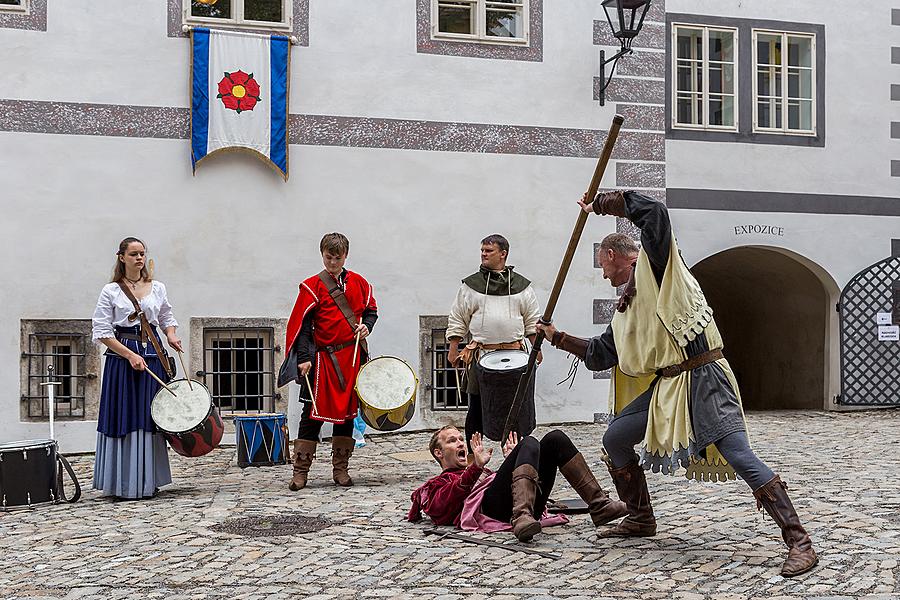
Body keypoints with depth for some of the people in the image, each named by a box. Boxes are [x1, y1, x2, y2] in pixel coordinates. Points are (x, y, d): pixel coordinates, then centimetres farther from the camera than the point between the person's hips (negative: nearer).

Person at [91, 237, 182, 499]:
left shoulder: (157, 288, 10)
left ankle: (148, 480, 13)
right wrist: (130, 355, -13)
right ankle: (125, 483, 4)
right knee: (125, 416, -3)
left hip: (153, 356, 3)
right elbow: (102, 332, -4)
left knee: (150, 417, 4)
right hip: (122, 357, -3)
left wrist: (171, 336, 1)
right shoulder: (111, 291, -1)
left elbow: (167, 317, 23)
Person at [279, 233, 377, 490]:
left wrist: (366, 325, -3)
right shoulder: (313, 286, -2)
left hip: (353, 357, 4)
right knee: (314, 412, -3)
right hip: (324, 358, -3)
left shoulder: (358, 283, 9)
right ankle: (300, 471, 3)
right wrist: (304, 358, -13)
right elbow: (302, 324, -5)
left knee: (347, 411, 8)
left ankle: (340, 469, 18)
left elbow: (371, 310, 20)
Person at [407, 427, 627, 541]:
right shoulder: (436, 484, 23)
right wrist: (477, 467, -13)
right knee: (529, 443, -24)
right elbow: (444, 503, -4)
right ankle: (522, 519, -47)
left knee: (555, 438, -9)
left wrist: (512, 460, 23)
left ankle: (599, 505, -22)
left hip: (528, 505, 6)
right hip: (490, 505, -6)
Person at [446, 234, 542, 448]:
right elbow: (457, 320, 8)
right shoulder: (470, 285, 7)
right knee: (477, 407, 5)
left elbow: (533, 320, 12)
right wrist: (452, 350, 3)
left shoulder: (521, 285, 9)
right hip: (480, 356, 0)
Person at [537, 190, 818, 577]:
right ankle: (641, 519, 26)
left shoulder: (656, 263, -2)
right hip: (665, 385, 9)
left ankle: (799, 543, -12)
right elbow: (599, 354, 27)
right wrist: (557, 337, 32)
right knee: (614, 439, 11)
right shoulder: (625, 311, 21)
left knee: (741, 458, -17)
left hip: (702, 377, -9)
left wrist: (599, 204, -6)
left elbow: (653, 211, -17)